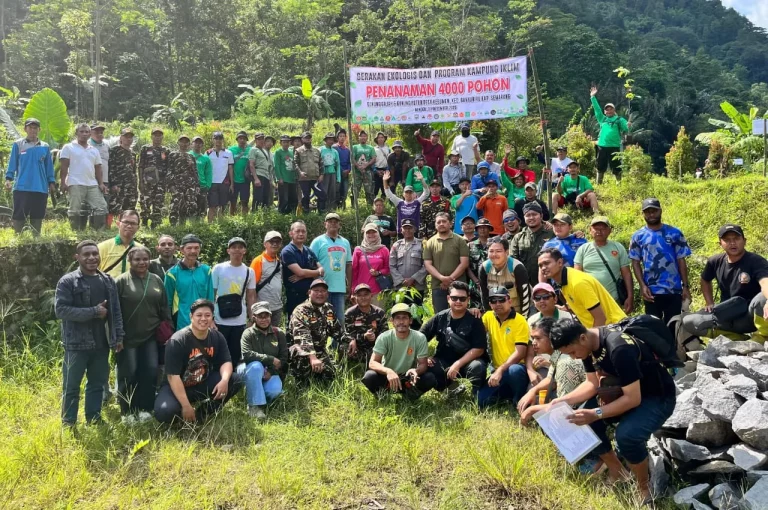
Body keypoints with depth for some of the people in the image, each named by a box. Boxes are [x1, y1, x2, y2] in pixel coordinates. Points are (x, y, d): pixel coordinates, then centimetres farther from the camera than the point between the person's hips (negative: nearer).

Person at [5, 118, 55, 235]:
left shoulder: (45, 147, 9)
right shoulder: (18, 144, 2)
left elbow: (49, 167, 12)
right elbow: (12, 163, 3)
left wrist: (52, 182, 9)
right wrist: (8, 178, -7)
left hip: (41, 188, 2)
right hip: (21, 187, -2)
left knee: (37, 216, 8)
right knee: (19, 216, -1)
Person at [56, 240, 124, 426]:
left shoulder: (108, 281, 9)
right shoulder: (67, 282, -7)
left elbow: (116, 311, 11)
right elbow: (61, 310, -16)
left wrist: (118, 336, 6)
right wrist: (94, 311, -17)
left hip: (101, 343, 5)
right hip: (76, 343, -4)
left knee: (97, 384, 14)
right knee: (72, 387, 5)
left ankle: (94, 421, 26)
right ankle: (68, 425, 16)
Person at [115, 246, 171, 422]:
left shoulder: (156, 280, 8)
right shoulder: (121, 281, -6)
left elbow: (164, 308, 12)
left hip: (151, 336, 4)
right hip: (128, 337, -4)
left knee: (150, 371, 5)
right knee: (128, 374, 4)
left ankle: (145, 408, 18)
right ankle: (127, 411, 17)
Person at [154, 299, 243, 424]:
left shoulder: (217, 337, -5)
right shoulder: (177, 341, -21)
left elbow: (226, 361, -4)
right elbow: (173, 376, -24)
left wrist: (224, 380, -29)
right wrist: (186, 406, -28)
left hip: (203, 384, 5)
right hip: (177, 387, -5)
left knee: (236, 380, -16)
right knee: (165, 412, -34)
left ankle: (202, 413, -5)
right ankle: (184, 414, 2)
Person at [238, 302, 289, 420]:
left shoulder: (279, 333, -1)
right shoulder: (248, 333, -10)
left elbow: (284, 358, -3)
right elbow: (247, 354, -26)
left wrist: (271, 371, -20)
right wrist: (271, 359, -28)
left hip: (269, 371, 2)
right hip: (249, 370, -2)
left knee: (275, 390, -30)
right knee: (256, 366, -37)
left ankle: (260, 396, 6)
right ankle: (254, 405, -28)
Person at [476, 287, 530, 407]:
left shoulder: (519, 321, -12)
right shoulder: (488, 316, 4)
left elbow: (520, 353, -19)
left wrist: (500, 370, -27)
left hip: (516, 368, -4)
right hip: (497, 371, 4)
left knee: (515, 370, -40)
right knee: (481, 400, -16)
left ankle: (520, 401, -11)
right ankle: (507, 395, 13)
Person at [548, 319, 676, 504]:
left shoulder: (619, 349, -33)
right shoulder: (589, 343, -7)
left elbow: (633, 399, -30)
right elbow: (592, 383, 2)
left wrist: (596, 414, -32)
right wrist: (565, 400, -12)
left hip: (657, 397, -8)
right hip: (625, 391, 8)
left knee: (626, 435, -32)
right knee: (583, 421, -8)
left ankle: (643, 487, -4)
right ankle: (616, 472, 13)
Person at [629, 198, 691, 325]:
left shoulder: (674, 233, 4)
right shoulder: (638, 237, 4)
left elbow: (681, 261, 4)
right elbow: (636, 263, 2)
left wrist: (685, 286, -1)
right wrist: (643, 286, -9)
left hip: (674, 290, 0)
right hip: (651, 291, 0)